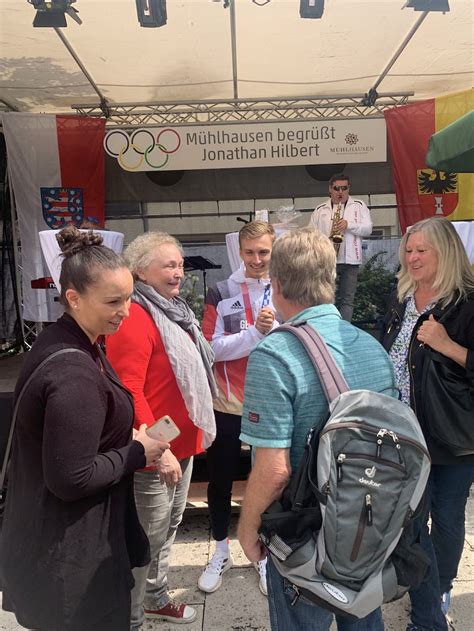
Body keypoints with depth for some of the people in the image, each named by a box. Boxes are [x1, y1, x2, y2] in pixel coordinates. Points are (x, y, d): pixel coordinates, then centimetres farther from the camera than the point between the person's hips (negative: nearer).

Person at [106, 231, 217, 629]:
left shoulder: (173, 309, 9)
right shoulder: (135, 318, -21)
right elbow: (128, 391, -27)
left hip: (183, 441, 9)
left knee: (170, 525, 24)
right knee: (147, 537, 7)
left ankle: (156, 598, 44)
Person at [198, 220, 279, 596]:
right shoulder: (220, 294, -4)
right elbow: (213, 348, -11)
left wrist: (276, 329, -23)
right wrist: (257, 331, -21)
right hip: (228, 405, 0)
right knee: (220, 480, 15)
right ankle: (221, 552, 39)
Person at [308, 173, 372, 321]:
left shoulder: (359, 206, 9)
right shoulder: (320, 209, 11)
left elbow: (368, 229, 1)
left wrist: (348, 225, -14)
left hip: (350, 260, 0)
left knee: (347, 299, 3)